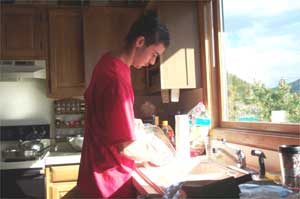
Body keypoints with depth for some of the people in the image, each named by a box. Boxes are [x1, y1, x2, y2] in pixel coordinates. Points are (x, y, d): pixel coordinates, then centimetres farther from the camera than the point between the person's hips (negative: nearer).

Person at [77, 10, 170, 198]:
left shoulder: (109, 61, 1)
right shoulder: (117, 79, -29)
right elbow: (125, 147, -26)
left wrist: (129, 121, 8)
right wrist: (152, 156, -9)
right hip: (111, 181, -9)